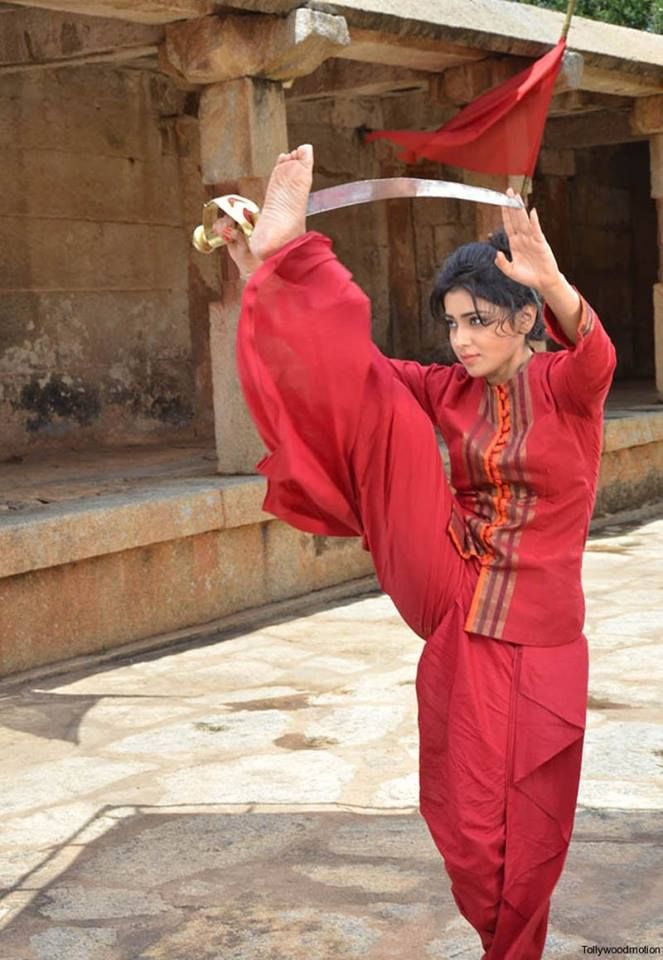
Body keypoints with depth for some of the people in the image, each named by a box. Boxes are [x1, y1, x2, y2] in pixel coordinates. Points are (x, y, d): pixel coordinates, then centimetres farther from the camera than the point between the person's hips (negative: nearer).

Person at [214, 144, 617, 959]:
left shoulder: (564, 386, -4)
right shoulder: (452, 391, 7)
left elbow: (596, 357, -28)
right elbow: (357, 368, 2)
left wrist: (552, 284, -49)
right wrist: (267, 280, -9)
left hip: (535, 640, -1)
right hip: (453, 603, 2)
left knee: (524, 831, 5)